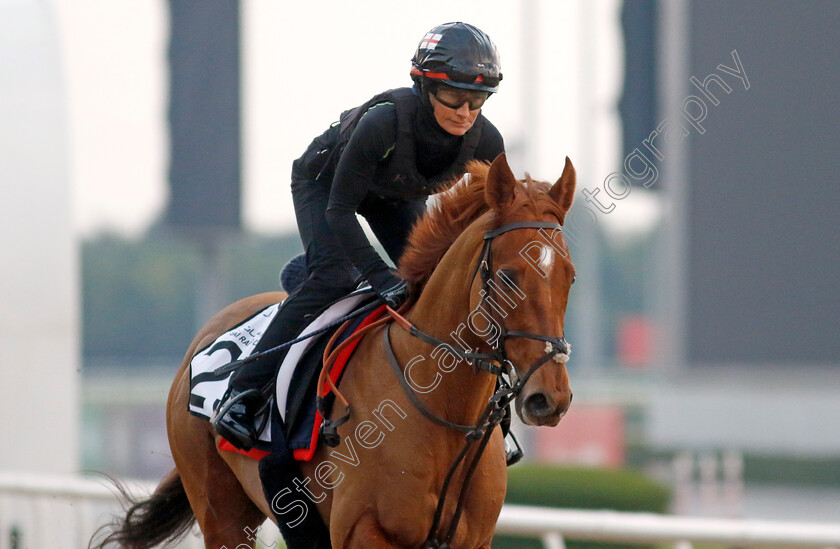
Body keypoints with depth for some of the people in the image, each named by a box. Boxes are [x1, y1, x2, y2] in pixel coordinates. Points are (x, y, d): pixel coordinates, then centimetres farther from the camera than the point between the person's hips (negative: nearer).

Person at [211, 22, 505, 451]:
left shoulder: (485, 142, -28)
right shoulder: (385, 122, -42)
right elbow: (338, 210, -38)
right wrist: (381, 279, -47)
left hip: (397, 197, 5)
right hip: (325, 183, -5)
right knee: (333, 276, -25)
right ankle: (243, 393, -23)